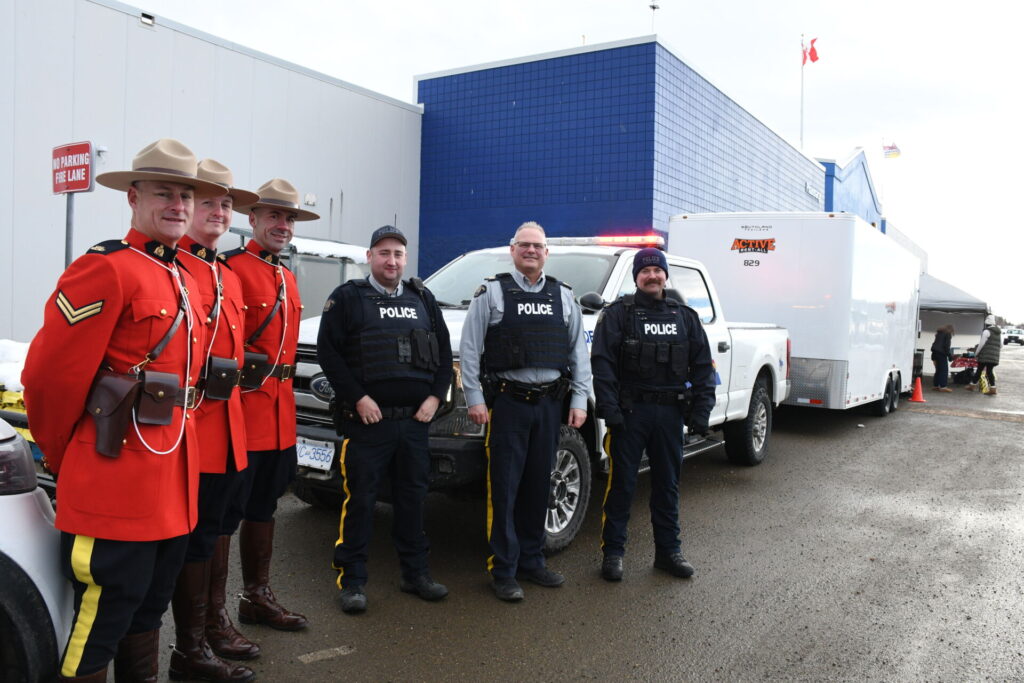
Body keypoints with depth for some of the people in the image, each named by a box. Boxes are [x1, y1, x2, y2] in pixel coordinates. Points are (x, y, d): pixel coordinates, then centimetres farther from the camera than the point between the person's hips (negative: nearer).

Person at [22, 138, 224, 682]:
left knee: (148, 610, 21)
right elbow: (48, 374, -14)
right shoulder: (106, 269, -13)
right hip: (115, 486, -8)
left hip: (172, 482, 8)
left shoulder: (182, 280, 14)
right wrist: (63, 456, -1)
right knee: (99, 622, 4)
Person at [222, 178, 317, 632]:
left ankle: (258, 598, 32)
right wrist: (245, 366, -23)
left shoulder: (287, 278, 17)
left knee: (263, 508, 18)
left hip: (279, 415, 9)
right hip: (241, 410, -9)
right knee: (225, 514, 1)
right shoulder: (231, 268, -10)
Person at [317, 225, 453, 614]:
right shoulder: (348, 297, 0)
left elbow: (444, 350, 14)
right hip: (367, 419, -4)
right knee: (360, 499, 1)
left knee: (412, 497, 12)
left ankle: (415, 573, 25)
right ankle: (351, 580, 13)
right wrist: (358, 398, -13)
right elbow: (328, 351, -7)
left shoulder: (423, 299, 15)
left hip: (415, 420, 5)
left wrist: (435, 396, 2)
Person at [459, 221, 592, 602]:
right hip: (507, 402, -4)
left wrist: (579, 399, 6)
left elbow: (578, 352, 13)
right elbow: (469, 349, -2)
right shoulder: (492, 293, 1)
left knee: (538, 486, 12)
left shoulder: (563, 296, 12)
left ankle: (531, 561, 25)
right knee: (505, 489, -1)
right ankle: (503, 571, 9)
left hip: (549, 403, 4)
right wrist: (474, 399, -8)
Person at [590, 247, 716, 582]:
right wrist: (610, 409, -17)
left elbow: (703, 366, 11)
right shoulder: (618, 313, -1)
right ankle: (613, 552, 14)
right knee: (621, 484, 2)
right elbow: (602, 362, -9)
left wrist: (701, 410, 1)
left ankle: (668, 551, 25)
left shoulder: (685, 316, 12)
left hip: (670, 413, 4)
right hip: (630, 412, -4)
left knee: (668, 485, 13)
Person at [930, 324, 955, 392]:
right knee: (944, 370, -6)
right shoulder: (948, 334, -3)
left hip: (935, 352, 8)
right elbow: (946, 346, -11)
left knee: (938, 369, 12)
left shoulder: (939, 332, 21)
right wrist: (950, 355, -7)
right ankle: (943, 386, -11)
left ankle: (935, 385, 11)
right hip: (941, 353, -8)